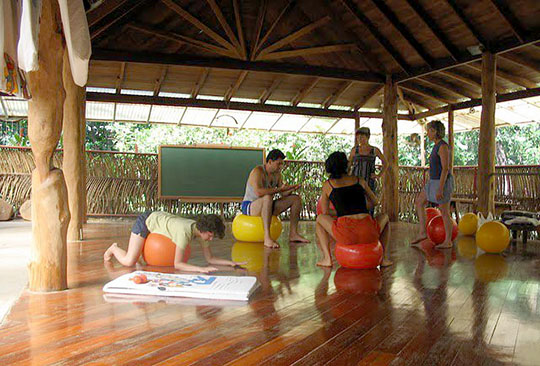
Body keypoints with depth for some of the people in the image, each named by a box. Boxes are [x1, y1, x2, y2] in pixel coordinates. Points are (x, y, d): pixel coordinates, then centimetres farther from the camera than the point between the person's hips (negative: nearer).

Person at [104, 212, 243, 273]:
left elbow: (210, 258, -10)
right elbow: (177, 264, -38)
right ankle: (114, 248, 17)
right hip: (146, 221, -7)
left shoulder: (203, 230, -18)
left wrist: (231, 263, -21)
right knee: (128, 261, -14)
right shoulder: (185, 232, -40)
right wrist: (201, 269, -47)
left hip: (159, 218, 7)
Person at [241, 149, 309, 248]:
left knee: (296, 198, 1)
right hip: (249, 207, -8)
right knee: (268, 197, -41)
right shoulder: (257, 171, -19)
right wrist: (279, 189, -33)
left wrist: (291, 189, -13)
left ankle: (293, 234, -2)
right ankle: (267, 238, -44)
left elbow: (283, 194, 9)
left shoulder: (277, 174, 5)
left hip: (265, 206, 8)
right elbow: (258, 192, -36)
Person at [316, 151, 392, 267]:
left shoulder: (327, 184, 13)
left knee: (320, 218, 29)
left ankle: (327, 258, 16)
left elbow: (325, 212, 24)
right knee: (384, 217, 37)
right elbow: (375, 202, 33)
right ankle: (384, 258, 26)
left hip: (345, 234, -2)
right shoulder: (360, 181, 18)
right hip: (368, 233, 2)